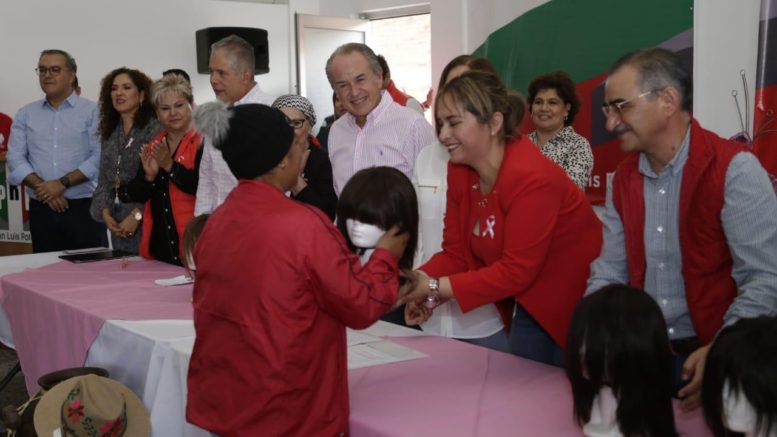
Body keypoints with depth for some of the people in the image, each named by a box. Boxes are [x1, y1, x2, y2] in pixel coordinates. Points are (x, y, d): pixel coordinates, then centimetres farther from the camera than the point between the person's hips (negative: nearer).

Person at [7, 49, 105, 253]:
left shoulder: (92, 111, 1)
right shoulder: (26, 114, 12)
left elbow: (100, 157, -9)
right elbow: (15, 159, 3)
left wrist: (63, 183, -15)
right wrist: (43, 188, -11)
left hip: (85, 208, -3)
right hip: (41, 210, 3)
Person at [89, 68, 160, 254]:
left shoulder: (154, 129, -8)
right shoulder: (110, 133, 14)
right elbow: (103, 179, 15)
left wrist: (137, 215, -16)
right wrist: (105, 212, 1)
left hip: (146, 216, -6)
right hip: (117, 219, 6)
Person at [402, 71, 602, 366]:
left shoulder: (531, 178, -30)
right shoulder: (459, 170, -7)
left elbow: (517, 271, -30)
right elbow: (455, 253, -4)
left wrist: (435, 287, -31)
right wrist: (419, 282, -23)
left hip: (577, 300, -7)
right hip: (530, 304, 7)